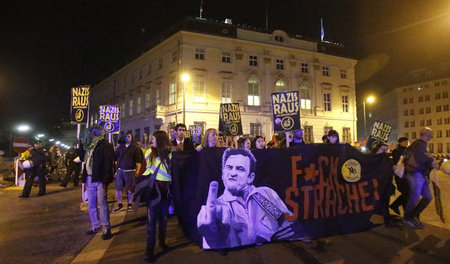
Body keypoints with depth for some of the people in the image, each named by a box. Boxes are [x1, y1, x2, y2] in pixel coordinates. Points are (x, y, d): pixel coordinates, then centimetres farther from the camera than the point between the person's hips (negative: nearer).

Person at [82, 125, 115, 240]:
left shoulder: (105, 145, -10)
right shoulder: (91, 146, 17)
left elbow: (108, 164, -16)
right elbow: (87, 161, 19)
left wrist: (106, 180, -21)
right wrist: (85, 177, 11)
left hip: (100, 180, -9)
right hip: (90, 179, 9)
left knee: (102, 204, -3)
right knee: (91, 205, 14)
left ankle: (106, 229, 6)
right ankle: (95, 226, 27)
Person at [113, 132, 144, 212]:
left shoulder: (136, 148, -1)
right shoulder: (120, 147, 10)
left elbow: (138, 161, -4)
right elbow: (115, 158, 15)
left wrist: (137, 172, -11)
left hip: (130, 171, -3)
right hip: (120, 170, 4)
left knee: (130, 189, 4)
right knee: (118, 188, 4)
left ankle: (129, 205, 20)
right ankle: (119, 204, 20)